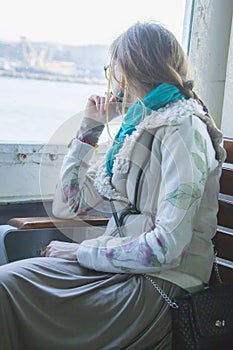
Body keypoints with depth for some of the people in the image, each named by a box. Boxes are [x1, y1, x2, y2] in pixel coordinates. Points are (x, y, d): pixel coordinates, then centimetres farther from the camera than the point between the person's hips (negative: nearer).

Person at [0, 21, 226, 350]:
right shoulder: (137, 127, 15)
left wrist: (83, 251, -10)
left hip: (160, 283, -7)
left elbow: (166, 248, -21)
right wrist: (90, 128, 13)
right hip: (120, 264, 7)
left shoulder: (183, 129, -11)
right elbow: (68, 205, 15)